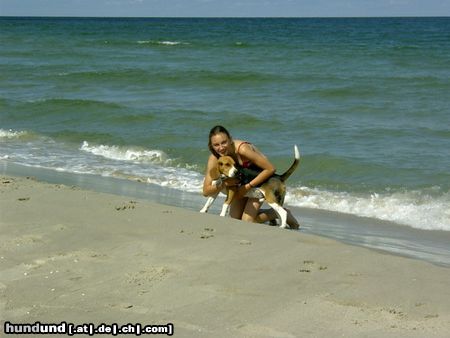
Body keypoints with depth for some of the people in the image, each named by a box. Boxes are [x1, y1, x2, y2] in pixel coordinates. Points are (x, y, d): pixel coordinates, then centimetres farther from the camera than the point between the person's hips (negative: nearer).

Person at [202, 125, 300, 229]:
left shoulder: (243, 149, -36)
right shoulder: (214, 158, -21)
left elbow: (271, 169, -31)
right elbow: (206, 191, -19)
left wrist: (248, 186, -28)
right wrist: (224, 183, -36)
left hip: (262, 178, -6)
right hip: (244, 180, 6)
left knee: (247, 220, -15)